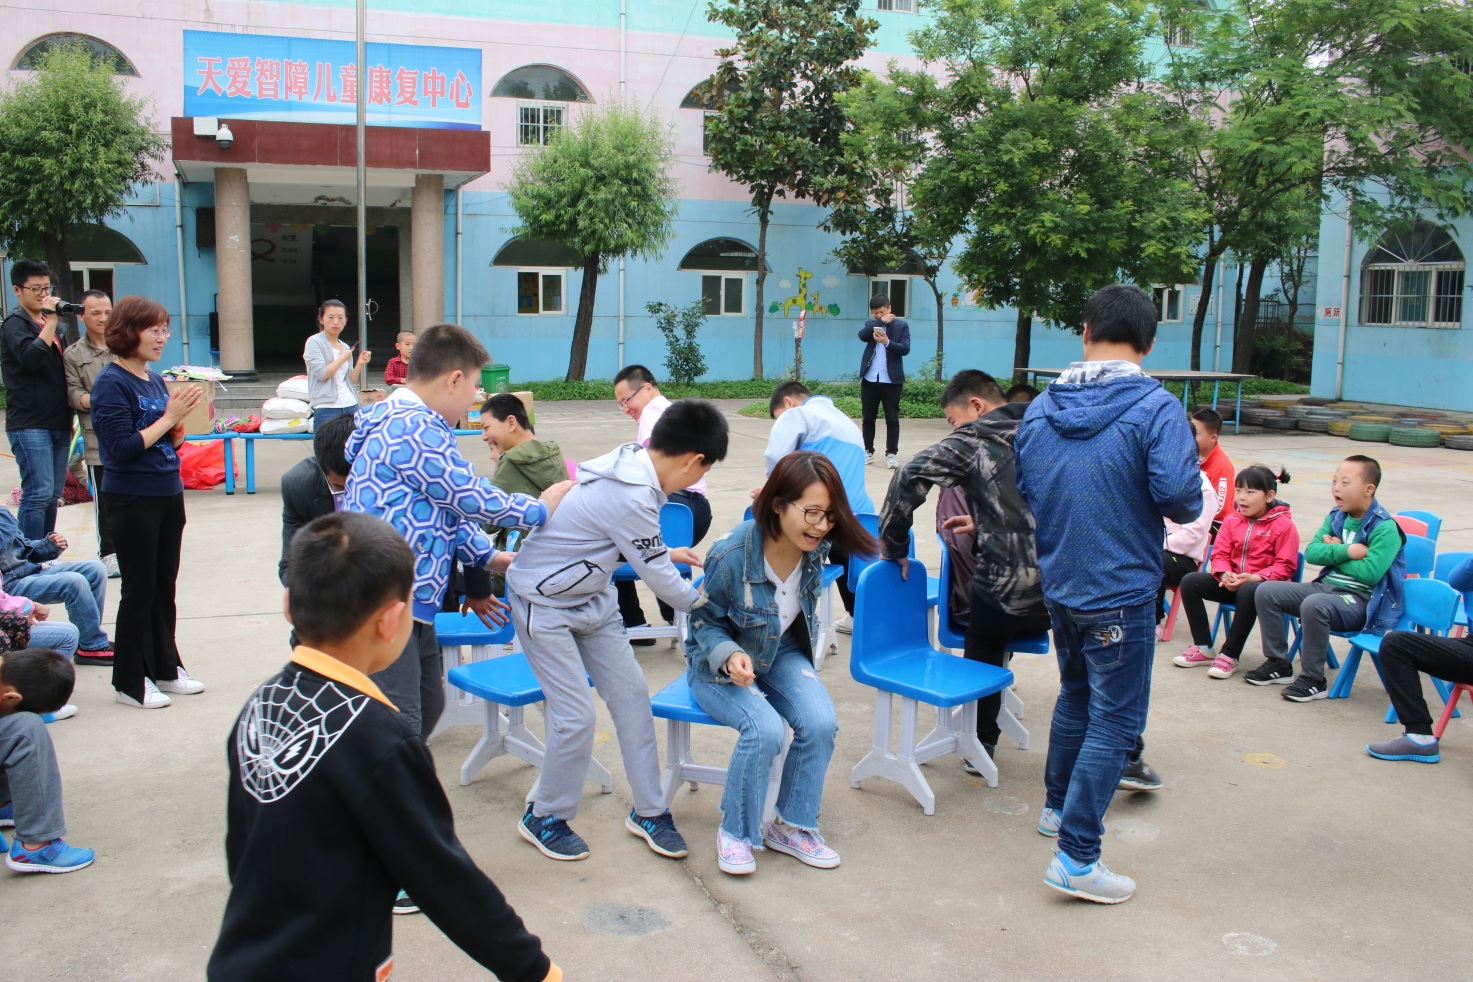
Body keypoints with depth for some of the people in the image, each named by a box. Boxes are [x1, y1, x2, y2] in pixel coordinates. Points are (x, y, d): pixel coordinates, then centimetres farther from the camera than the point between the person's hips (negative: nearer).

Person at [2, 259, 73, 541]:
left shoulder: (48, 324, 19)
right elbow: (31, 357, -23)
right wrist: (51, 321, -20)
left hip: (58, 423, 8)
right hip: (29, 425, -8)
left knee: (52, 496, 8)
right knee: (38, 494, -13)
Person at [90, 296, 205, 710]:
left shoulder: (156, 380, 9)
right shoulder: (111, 384, -13)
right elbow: (122, 448, -19)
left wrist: (181, 419, -6)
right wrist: (168, 418, -17)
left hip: (168, 493, 7)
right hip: (132, 500, -7)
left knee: (165, 586, 14)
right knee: (139, 590, 1)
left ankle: (165, 668, 26)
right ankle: (130, 682, 14)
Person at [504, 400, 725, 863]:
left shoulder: (629, 458, -5)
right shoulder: (631, 498, -31)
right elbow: (659, 578, -18)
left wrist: (666, 552, 19)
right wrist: (702, 602, -1)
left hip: (591, 598, 9)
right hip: (545, 605, -9)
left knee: (631, 693, 5)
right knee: (576, 716, -7)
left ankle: (648, 811, 16)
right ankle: (544, 817, 16)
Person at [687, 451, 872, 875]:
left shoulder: (815, 547, -15)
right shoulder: (731, 555, -30)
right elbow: (705, 621, -16)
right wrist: (730, 655, -31)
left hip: (781, 655, 5)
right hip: (720, 664, -4)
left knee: (821, 722, -22)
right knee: (765, 729, -31)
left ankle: (791, 827, 1)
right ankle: (735, 832, -6)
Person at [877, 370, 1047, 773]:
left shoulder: (972, 440, -5)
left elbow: (911, 476, -19)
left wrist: (893, 544, -9)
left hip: (1007, 590, -4)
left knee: (984, 646, 28)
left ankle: (981, 745, 33)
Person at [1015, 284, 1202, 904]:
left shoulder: (1039, 408, 2)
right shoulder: (1154, 407, -15)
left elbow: (1020, 492, 9)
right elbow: (1180, 496, -23)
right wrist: (1186, 508, -2)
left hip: (1059, 587, 6)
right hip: (1121, 594, -6)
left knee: (1076, 696, 26)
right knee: (1114, 723, 0)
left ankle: (1058, 806, 41)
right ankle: (1076, 857, 0)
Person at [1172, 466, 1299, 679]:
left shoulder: (1283, 524, -8)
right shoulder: (1232, 520, 7)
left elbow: (1285, 566, -12)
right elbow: (1220, 554, 6)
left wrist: (1255, 578, -25)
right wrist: (1224, 574, -17)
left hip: (1263, 583, -6)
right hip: (1233, 582, 6)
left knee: (1249, 591, -41)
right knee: (1190, 581, -13)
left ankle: (1229, 656, -30)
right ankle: (1204, 648, -7)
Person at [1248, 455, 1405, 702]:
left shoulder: (1385, 528, -15)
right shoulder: (1336, 517, 7)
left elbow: (1370, 573, -24)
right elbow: (1311, 552, -2)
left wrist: (1333, 552, -10)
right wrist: (1348, 551, -19)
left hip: (1362, 601, -8)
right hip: (1326, 586, 8)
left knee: (1314, 605, -37)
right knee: (1266, 592, -4)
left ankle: (1313, 681, -21)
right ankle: (1278, 664, 6)